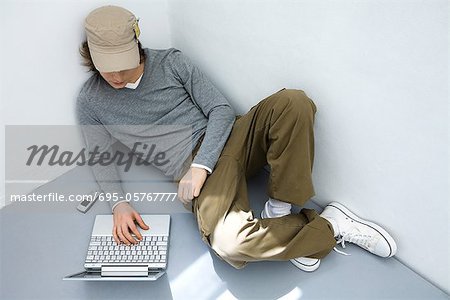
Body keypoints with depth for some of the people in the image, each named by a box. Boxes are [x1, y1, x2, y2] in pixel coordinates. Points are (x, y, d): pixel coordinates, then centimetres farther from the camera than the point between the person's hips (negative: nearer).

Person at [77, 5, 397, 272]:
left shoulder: (171, 61, 4)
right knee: (227, 242, -34)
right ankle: (331, 225, -10)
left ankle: (278, 211, -14)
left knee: (292, 101, -26)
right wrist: (119, 204, -9)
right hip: (192, 168, -1)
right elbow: (102, 161, 11)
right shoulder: (91, 103, 6)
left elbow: (221, 110, 0)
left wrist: (201, 165, -14)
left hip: (224, 138, 2)